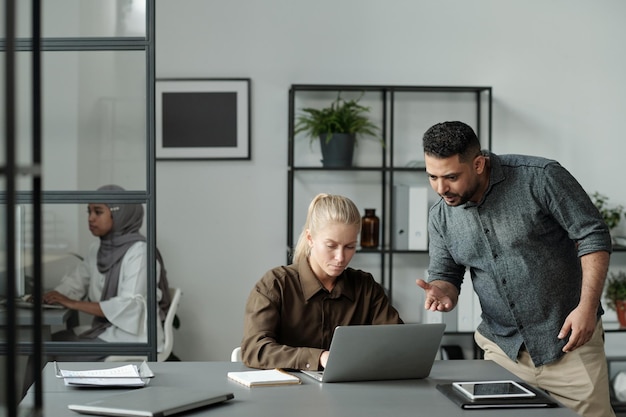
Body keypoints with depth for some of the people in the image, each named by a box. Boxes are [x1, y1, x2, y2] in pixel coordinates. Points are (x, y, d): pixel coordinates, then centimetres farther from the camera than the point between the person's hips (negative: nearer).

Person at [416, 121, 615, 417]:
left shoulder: (539, 178, -14)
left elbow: (592, 234, -10)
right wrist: (442, 292, -15)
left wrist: (588, 306, -18)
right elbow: (444, 275, 10)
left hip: (568, 341, -4)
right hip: (502, 349, 4)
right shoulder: (440, 217, 0)